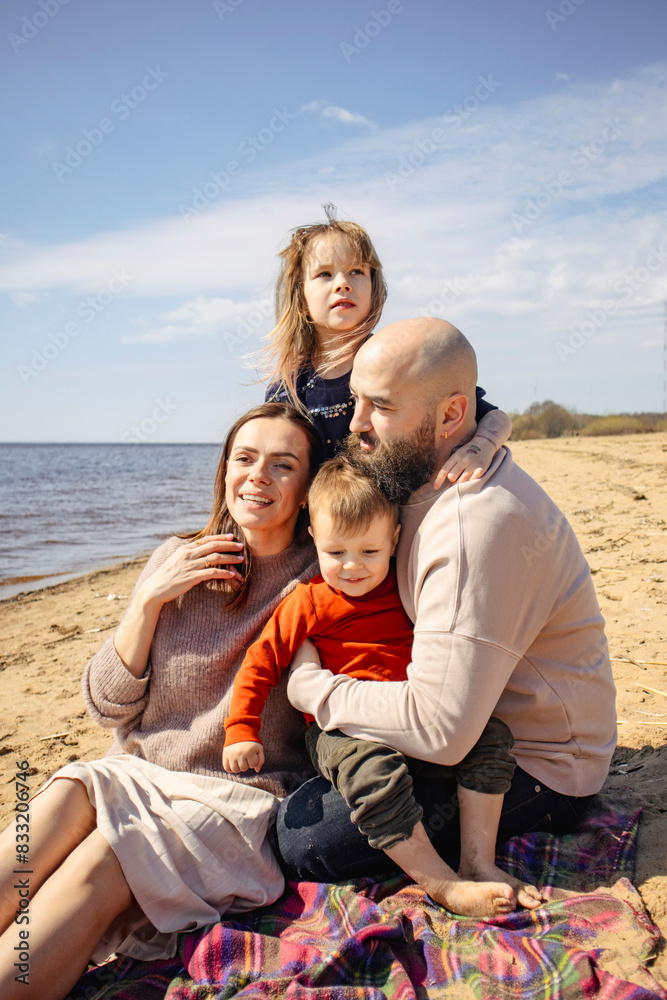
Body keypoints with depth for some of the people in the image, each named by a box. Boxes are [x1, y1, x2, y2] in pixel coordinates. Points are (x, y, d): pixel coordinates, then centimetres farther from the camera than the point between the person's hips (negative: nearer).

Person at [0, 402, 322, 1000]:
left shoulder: (320, 579, -4)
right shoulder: (178, 562, 5)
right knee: (65, 798, -28)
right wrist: (151, 600, -9)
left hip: (242, 796, -3)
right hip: (139, 772, 3)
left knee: (96, 864, -28)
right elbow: (107, 705, 6)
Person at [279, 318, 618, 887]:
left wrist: (307, 683, -18)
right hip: (481, 727, 9)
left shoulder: (480, 524, -31)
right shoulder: (422, 481, 2)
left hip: (537, 775, -9)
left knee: (297, 838, -18)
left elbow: (439, 730, -33)